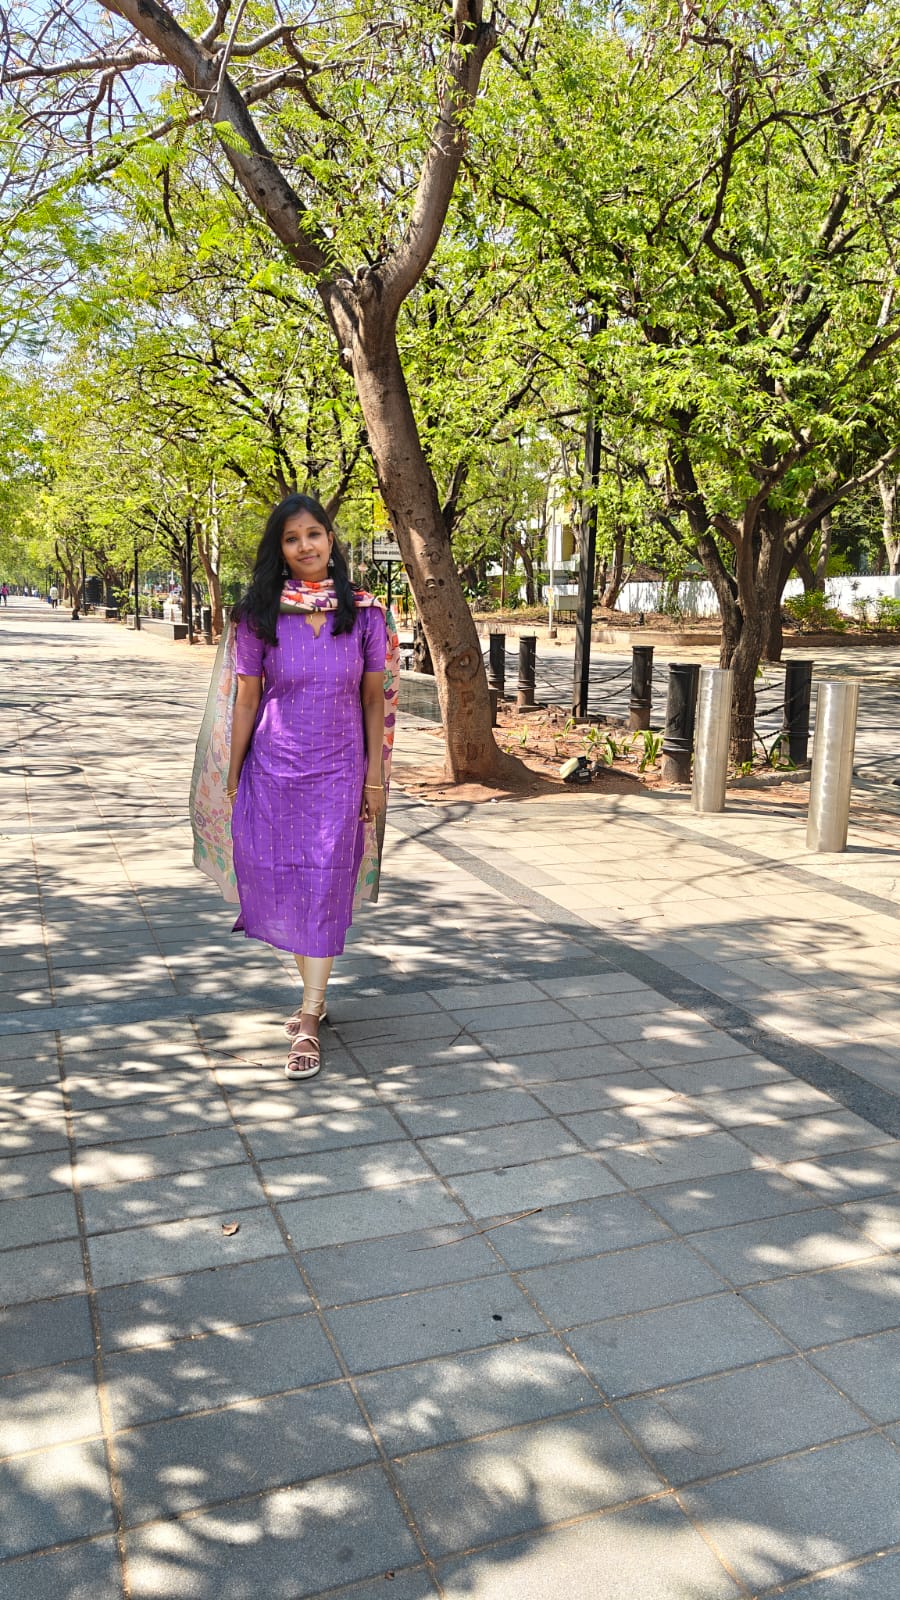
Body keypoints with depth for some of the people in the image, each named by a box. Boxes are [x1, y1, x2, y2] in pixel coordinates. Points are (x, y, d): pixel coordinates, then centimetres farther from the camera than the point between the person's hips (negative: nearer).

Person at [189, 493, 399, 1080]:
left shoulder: (365, 613, 0)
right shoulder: (260, 616, 0)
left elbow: (374, 699, 4)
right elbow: (245, 700, 3)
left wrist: (375, 775, 2)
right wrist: (231, 778, 3)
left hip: (339, 770, -1)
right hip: (273, 767, 1)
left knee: (325, 887, -1)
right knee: (281, 882, 7)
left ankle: (308, 1023, 6)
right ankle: (315, 995, 29)